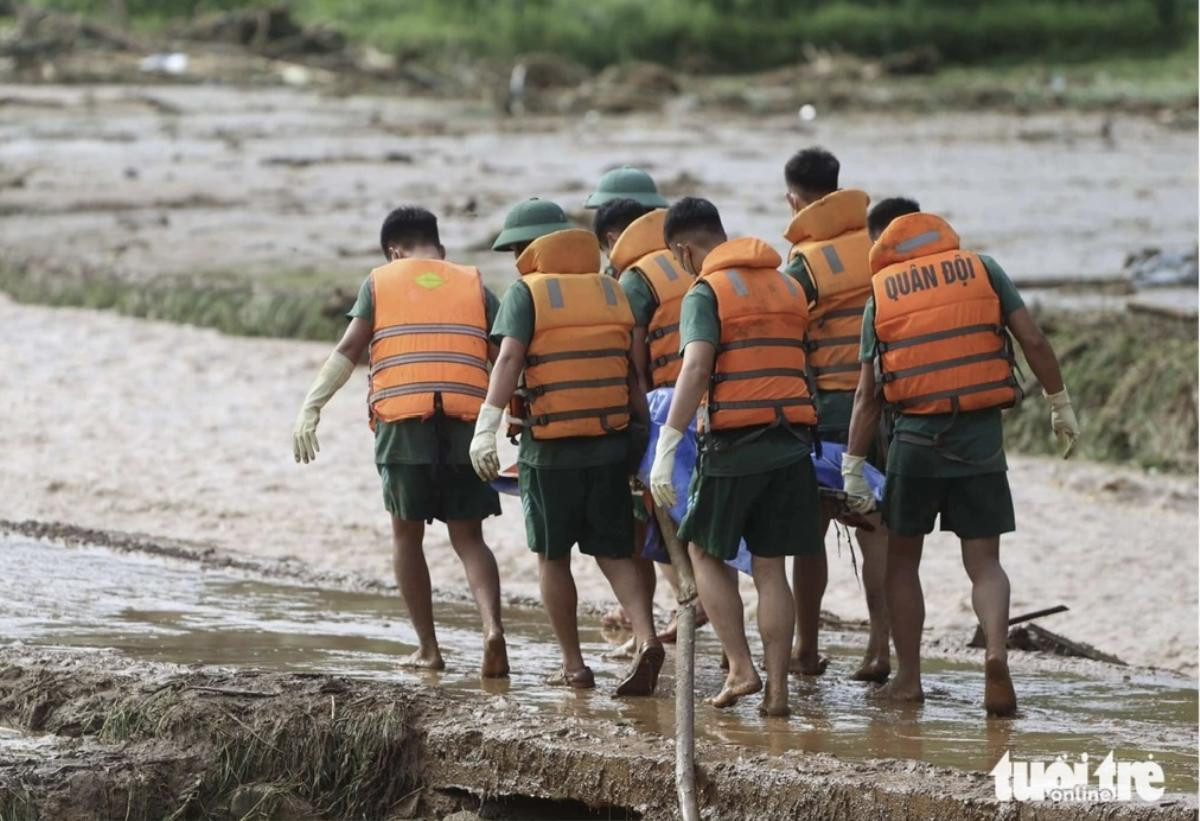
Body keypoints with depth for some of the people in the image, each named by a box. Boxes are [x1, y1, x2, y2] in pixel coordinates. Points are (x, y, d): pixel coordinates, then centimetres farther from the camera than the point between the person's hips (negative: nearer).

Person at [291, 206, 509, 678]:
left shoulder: (380, 281, 12)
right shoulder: (472, 284, 15)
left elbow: (349, 350, 1)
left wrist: (310, 410, -2)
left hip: (402, 419, -1)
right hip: (466, 422, 1)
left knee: (407, 533, 14)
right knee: (468, 537, 5)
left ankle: (427, 648, 13)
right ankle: (492, 627, -19)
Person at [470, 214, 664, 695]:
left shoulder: (527, 293, -4)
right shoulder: (615, 294, 9)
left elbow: (509, 357, -17)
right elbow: (638, 371, 7)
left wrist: (486, 426, -21)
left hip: (548, 447, -3)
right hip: (611, 443, 3)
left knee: (552, 557, 12)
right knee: (614, 554, 10)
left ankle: (573, 666, 13)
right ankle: (646, 639, -12)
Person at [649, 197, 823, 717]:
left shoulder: (705, 293, -6)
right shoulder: (788, 286, 15)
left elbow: (697, 367, -18)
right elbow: (803, 358, 16)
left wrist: (666, 447, -21)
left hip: (733, 442, -5)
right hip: (791, 440, 5)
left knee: (706, 552, 11)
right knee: (770, 566, 8)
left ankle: (740, 667, 2)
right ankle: (776, 688, 5)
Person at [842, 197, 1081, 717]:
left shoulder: (881, 294, 4)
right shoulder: (982, 269, 5)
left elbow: (867, 393, 2)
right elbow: (1033, 341, -3)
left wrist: (853, 468, 5)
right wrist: (1060, 405, 9)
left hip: (916, 437, -1)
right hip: (981, 436, 1)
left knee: (902, 559, 16)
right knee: (984, 562, 5)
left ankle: (908, 678, 15)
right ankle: (996, 653, -20)